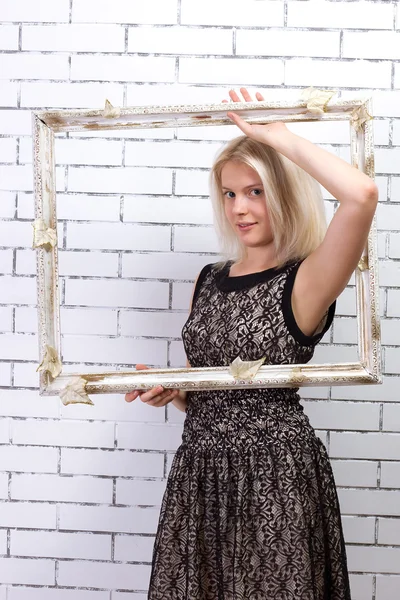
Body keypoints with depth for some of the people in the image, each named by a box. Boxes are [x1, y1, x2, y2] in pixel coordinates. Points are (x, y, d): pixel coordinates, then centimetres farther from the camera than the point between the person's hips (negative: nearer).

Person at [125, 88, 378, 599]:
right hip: (201, 473, 6)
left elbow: (361, 193, -30)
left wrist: (276, 137, -19)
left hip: (276, 475, -6)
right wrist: (170, 390, -5)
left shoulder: (302, 284, -11)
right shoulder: (210, 280, 9)